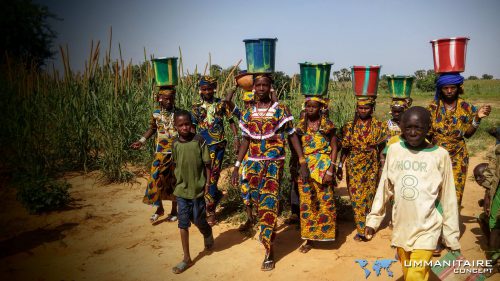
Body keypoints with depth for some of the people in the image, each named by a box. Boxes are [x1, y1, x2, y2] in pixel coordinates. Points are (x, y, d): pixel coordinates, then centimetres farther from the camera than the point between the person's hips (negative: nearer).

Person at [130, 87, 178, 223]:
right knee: (156, 180, -3)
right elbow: (152, 129, 16)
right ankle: (159, 208, 18)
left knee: (174, 181, 8)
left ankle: (174, 210, 23)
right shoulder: (156, 114, 2)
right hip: (161, 154, 2)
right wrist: (141, 141, 8)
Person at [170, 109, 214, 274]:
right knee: (183, 224, 6)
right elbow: (176, 165, 8)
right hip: (181, 190, 3)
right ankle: (187, 259, 18)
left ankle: (208, 234, 44)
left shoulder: (199, 141, -11)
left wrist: (207, 183, -8)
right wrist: (177, 183, 8)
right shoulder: (175, 144, -3)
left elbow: (207, 164, -5)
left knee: (199, 221, 8)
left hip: (197, 189, -3)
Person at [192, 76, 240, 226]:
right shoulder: (197, 107, 6)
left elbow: (231, 121, 7)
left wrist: (236, 137, -4)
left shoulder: (221, 104, 2)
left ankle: (210, 211, 7)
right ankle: (217, 194, 36)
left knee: (212, 176, -4)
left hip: (218, 145, -2)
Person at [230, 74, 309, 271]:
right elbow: (245, 141, 12)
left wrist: (302, 162, -10)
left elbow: (293, 136, -3)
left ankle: (269, 250, 0)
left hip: (274, 163, -4)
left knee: (268, 205, -8)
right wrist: (236, 167, 9)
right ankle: (268, 232, 36)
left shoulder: (280, 110, -4)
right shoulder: (248, 113, 7)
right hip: (253, 164, 4)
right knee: (258, 203, 10)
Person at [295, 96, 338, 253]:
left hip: (323, 168, -3)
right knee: (307, 203, 6)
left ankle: (324, 232, 22)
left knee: (325, 202, 1)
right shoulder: (301, 125, 7)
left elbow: (334, 148, -3)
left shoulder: (327, 125, -2)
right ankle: (309, 238, 15)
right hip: (305, 168, 3)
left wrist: (331, 170, -11)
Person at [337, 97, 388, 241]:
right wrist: (340, 166, 0)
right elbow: (344, 148, 3)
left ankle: (366, 228, 23)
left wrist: (382, 168, 1)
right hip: (354, 166, 0)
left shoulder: (379, 126, 1)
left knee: (369, 195, 7)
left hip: (372, 166, 0)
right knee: (356, 196, -2)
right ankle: (362, 229, 7)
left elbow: (381, 149, 4)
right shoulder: (349, 126, 1)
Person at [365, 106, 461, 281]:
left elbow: (448, 199, -2)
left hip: (427, 229, -3)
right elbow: (384, 188, 7)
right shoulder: (394, 150, -1)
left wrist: (452, 238, 1)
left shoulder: (440, 155, -8)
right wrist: (373, 219, 7)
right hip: (401, 227, 3)